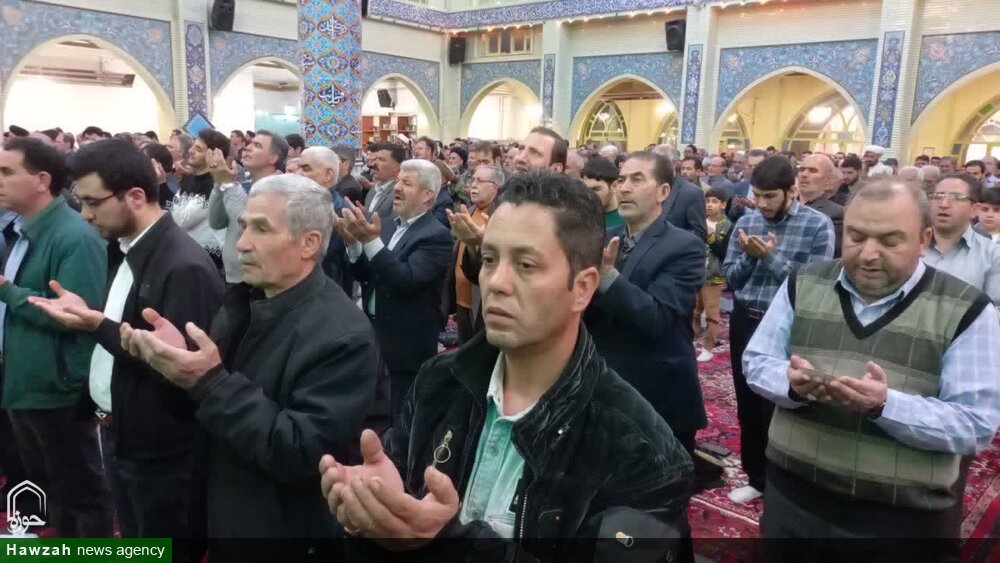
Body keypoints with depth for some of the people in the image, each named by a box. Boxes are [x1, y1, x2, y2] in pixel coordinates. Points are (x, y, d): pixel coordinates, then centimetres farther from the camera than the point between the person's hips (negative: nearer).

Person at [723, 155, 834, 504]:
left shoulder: (818, 225, -8)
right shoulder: (746, 222, 4)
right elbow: (731, 278, 4)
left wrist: (771, 256, -20)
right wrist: (749, 255, -14)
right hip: (744, 321, 4)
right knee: (747, 404, 14)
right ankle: (757, 477, 32)